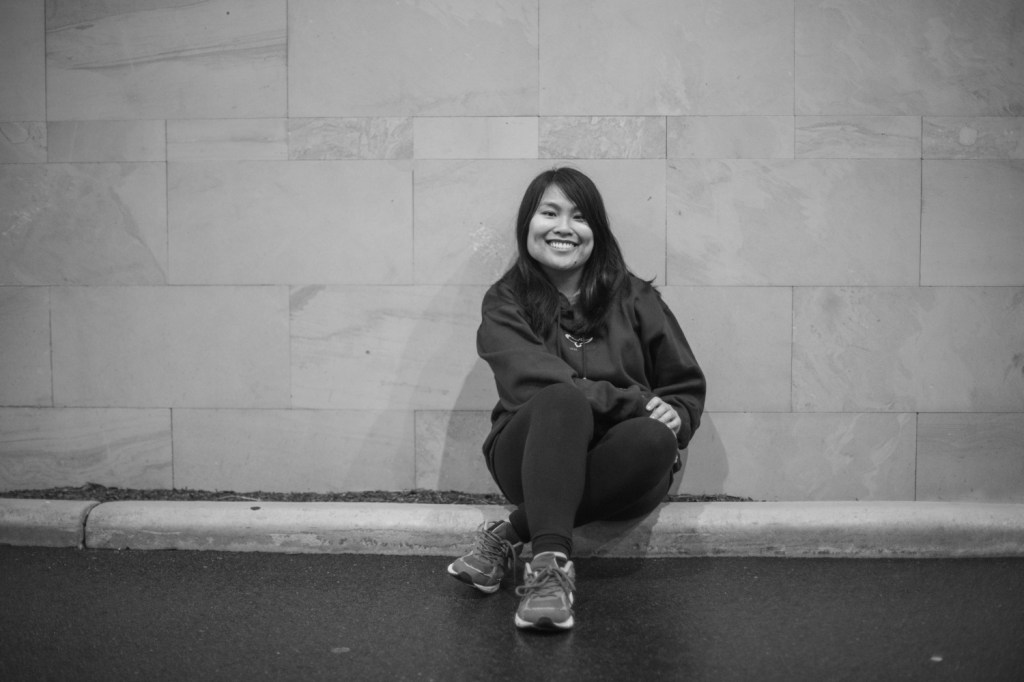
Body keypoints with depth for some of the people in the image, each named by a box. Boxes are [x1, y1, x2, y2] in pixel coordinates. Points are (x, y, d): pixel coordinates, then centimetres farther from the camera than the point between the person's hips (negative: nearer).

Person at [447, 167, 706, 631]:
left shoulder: (634, 298, 11)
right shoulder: (505, 302, 6)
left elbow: (688, 387, 14)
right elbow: (533, 379, -12)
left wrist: (672, 416, -11)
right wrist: (635, 401, -21)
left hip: (618, 474, 2)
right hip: (534, 461, -2)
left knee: (654, 438, -32)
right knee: (564, 401, -33)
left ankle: (510, 536, -24)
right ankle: (549, 563, -43)